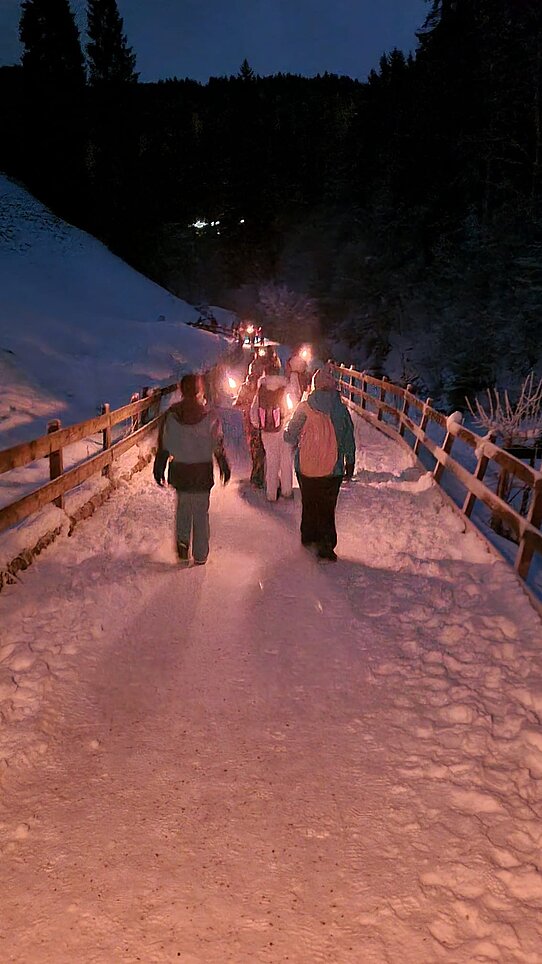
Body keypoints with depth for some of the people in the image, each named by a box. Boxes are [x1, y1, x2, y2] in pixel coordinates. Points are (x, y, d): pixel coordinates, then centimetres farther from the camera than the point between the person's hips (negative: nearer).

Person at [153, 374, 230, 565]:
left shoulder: (171, 415, -7)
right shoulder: (209, 416, -12)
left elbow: (164, 445, -2)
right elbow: (218, 446, -6)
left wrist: (159, 469, 9)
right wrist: (225, 468, 8)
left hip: (179, 470, 2)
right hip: (202, 472, -1)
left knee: (183, 507, 23)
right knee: (201, 512, 10)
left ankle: (182, 543, 10)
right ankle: (200, 555, 17)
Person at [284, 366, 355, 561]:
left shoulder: (304, 408, -9)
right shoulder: (341, 410, -6)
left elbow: (290, 437, -4)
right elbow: (349, 441, 1)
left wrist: (296, 443, 20)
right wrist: (350, 463, 14)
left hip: (306, 468, 1)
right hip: (332, 470, 0)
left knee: (309, 503, 19)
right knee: (327, 508, 8)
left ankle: (308, 538, 32)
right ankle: (326, 547, 8)